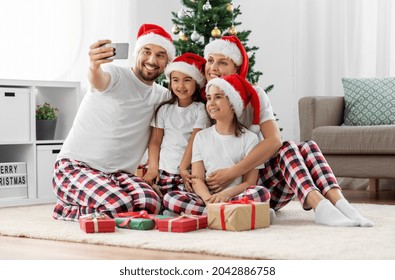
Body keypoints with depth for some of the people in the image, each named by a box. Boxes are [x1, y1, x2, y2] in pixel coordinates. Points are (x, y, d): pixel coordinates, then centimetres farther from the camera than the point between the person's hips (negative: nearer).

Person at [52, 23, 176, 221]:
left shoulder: (161, 96, 13)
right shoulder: (116, 75, -8)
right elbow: (99, 82, -30)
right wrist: (94, 68, -56)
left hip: (117, 174, 6)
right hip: (75, 166, -6)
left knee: (150, 204, -24)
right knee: (119, 205, -33)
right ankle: (68, 210, 1)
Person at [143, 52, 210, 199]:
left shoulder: (201, 110, 2)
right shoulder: (164, 109, 12)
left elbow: (194, 141, -6)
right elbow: (155, 141, 10)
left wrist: (183, 168, -14)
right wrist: (153, 167, -4)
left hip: (188, 172, -3)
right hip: (163, 171, 3)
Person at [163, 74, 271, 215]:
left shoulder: (249, 138, 7)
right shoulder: (201, 136, 14)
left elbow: (249, 182, 0)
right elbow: (197, 178, 5)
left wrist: (226, 194, -21)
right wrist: (209, 199, -17)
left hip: (236, 197, -2)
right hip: (207, 199, 2)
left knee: (262, 193, -33)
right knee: (170, 198, -26)